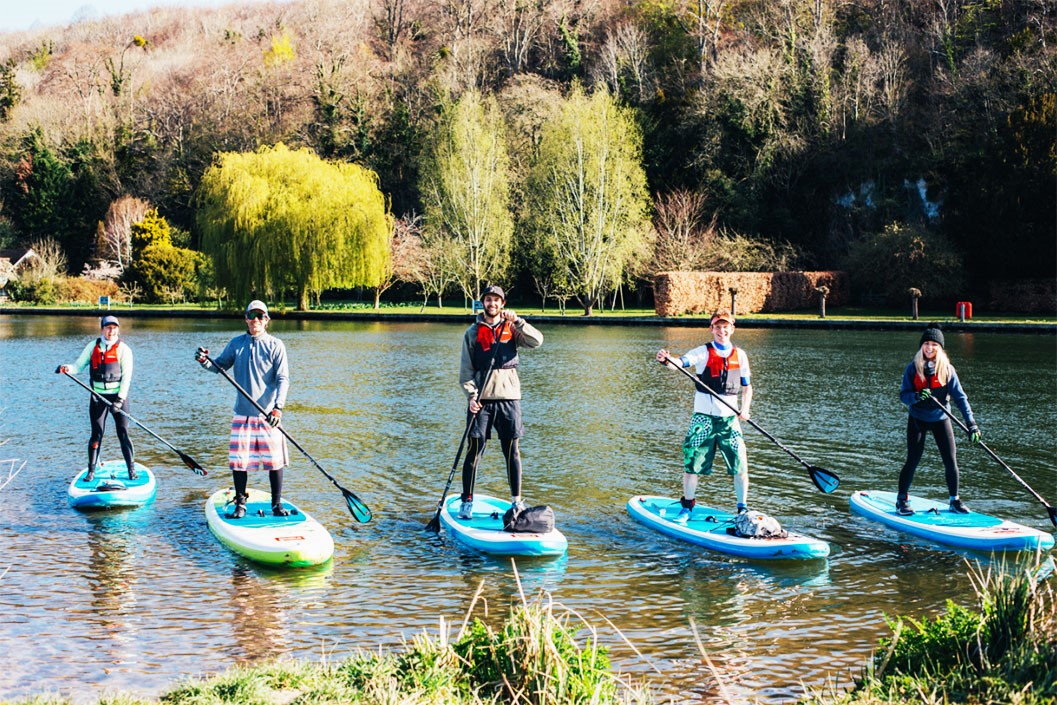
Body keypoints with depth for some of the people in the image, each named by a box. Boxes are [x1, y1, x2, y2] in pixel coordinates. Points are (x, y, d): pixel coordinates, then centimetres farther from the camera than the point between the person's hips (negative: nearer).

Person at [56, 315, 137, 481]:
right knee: (96, 435, 4)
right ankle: (91, 471, 11)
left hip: (118, 396, -2)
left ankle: (131, 469, 6)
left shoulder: (124, 349, -2)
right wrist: (67, 368, -19)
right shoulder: (93, 346, 7)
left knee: (123, 434, -3)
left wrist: (120, 400, -14)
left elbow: (126, 377, -6)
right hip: (98, 397, 2)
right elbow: (79, 365, 4)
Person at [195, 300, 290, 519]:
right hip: (242, 413, 2)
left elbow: (283, 379, -7)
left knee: (274, 460, 1)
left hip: (268, 414, -2)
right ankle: (240, 504, 16)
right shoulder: (236, 343, 8)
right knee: (238, 459, 3)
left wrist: (278, 407, -19)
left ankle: (277, 504, 13)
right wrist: (205, 362, -9)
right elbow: (221, 365, 14)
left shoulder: (275, 345, -1)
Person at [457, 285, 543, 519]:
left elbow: (537, 341, -8)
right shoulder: (473, 332, 7)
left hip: (508, 397, 1)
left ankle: (517, 500, 15)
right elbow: (466, 369, 4)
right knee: (475, 449, -2)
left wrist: (517, 321, -17)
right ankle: (467, 501, 6)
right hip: (481, 399, -1)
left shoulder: (512, 328, 9)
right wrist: (471, 395, -9)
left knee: (511, 450, 5)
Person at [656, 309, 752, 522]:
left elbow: (747, 387, 13)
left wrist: (745, 408, -5)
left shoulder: (740, 355, 8)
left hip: (729, 419, 2)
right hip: (704, 417, -2)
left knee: (740, 466, -2)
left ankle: (743, 510, 12)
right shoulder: (703, 352, -2)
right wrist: (667, 360, -41)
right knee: (692, 463, 0)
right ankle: (686, 507, 18)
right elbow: (681, 363, -18)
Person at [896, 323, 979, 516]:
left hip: (940, 419, 2)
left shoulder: (947, 369, -5)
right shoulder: (913, 368, -6)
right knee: (913, 460, -4)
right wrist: (917, 396, -32)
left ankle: (954, 501, 16)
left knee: (951, 460, -1)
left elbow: (959, 396, -9)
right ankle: (901, 499, 12)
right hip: (917, 420, -1)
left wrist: (971, 423, -17)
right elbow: (903, 395, -9)